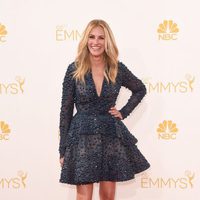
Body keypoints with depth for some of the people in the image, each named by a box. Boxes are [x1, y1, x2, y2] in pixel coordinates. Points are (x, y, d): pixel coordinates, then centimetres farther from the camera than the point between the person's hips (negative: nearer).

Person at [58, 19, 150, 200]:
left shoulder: (117, 69, 0)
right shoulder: (74, 69, -5)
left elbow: (140, 90, 19)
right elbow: (66, 110, -2)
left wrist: (124, 112, 5)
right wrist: (63, 149, -3)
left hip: (111, 136, 2)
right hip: (82, 137, -2)